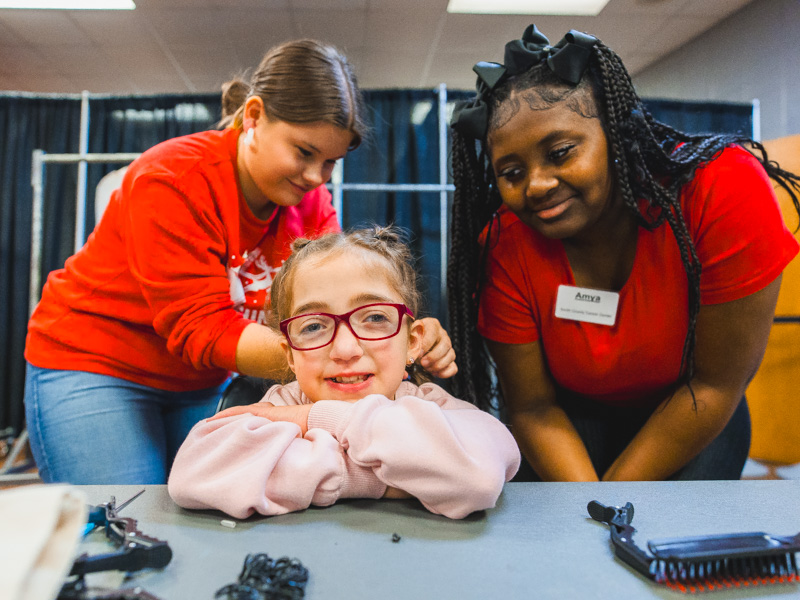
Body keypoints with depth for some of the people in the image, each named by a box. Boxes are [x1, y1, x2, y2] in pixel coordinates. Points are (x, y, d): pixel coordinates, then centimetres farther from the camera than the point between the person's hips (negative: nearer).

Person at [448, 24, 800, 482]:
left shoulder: (722, 189, -31)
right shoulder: (503, 247, -25)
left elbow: (716, 384, -24)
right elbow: (534, 408, -17)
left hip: (698, 419, 0)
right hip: (576, 415, 1)